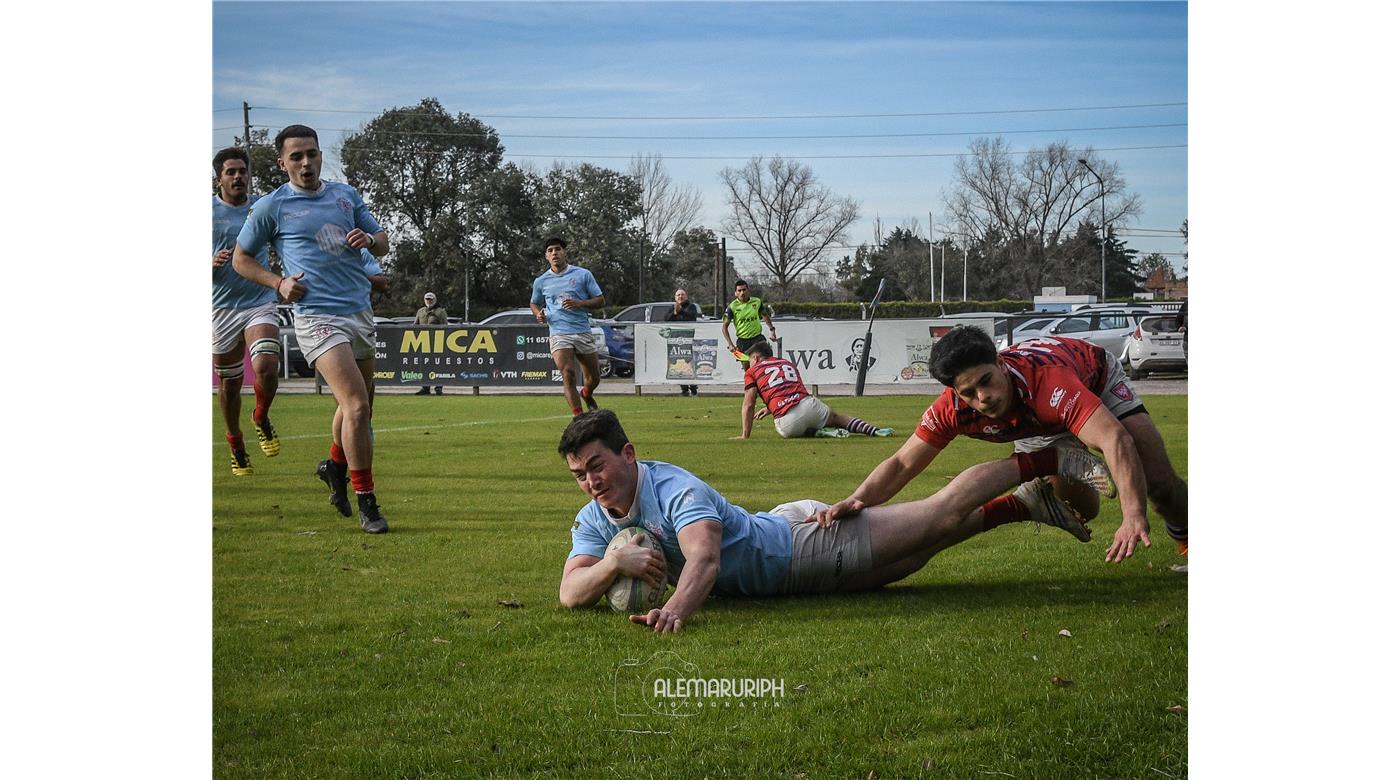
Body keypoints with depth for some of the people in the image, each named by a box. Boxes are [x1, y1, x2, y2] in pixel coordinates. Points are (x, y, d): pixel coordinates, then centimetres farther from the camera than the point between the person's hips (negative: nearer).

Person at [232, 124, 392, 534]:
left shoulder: (345, 194, 13)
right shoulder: (271, 207, 1)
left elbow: (383, 243, 20)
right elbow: (241, 259, 10)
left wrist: (369, 239, -4)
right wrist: (279, 283, -6)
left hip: (360, 312, 6)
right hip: (316, 315, -6)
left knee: (357, 405, 14)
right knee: (356, 405, -17)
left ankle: (335, 466, 42)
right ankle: (366, 503, -8)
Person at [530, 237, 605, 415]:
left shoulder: (583, 274, 3)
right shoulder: (541, 281, 8)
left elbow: (600, 300, 5)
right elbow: (534, 303, 25)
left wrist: (579, 303, -13)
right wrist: (539, 314, 2)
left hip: (583, 332, 1)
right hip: (558, 334, -1)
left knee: (593, 377, 10)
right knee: (567, 374, -20)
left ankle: (587, 395, 46)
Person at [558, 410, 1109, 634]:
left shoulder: (675, 489, -32)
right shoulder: (594, 521, -7)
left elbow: (704, 556, -48)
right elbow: (570, 593, -13)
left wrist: (677, 607, -69)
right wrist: (614, 563, -35)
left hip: (805, 542, -7)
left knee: (943, 515, -1)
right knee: (929, 536, 21)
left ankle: (1045, 463, 20)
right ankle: (1026, 504, 39)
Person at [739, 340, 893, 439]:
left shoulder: (752, 372, 13)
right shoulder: (787, 362, 28)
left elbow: (748, 405, 5)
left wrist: (745, 435, 7)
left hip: (786, 424, -3)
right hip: (808, 405, 3)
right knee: (835, 416, 26)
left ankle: (818, 432, 2)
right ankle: (874, 431, 4)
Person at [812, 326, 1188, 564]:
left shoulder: (1047, 381, -50)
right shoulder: (952, 409, -35)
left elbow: (1115, 439, -61)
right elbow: (901, 464, -26)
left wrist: (1134, 516, -74)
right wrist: (856, 500, -46)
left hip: (1097, 380, -3)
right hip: (1036, 426, 3)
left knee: (1159, 482, -12)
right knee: (1079, 506, -8)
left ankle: (1185, 539, 21)